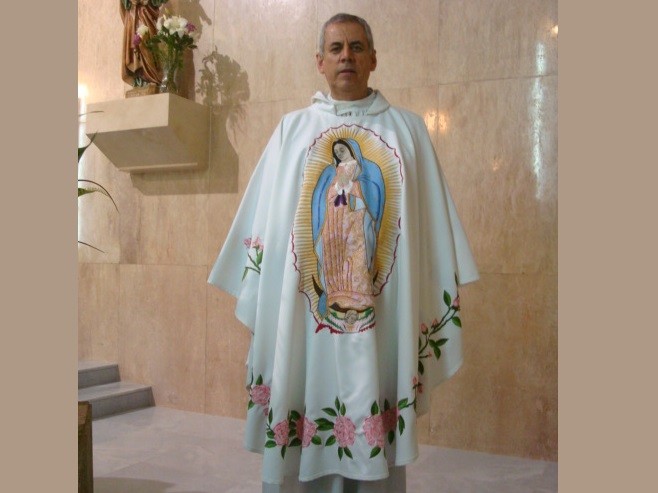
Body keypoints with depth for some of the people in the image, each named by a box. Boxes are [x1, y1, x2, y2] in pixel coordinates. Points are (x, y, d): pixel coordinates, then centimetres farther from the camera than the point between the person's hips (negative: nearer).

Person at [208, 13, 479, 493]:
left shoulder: (408, 129, 9)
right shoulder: (292, 129, 10)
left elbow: (432, 220, 7)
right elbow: (264, 219, 9)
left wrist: (437, 303, 3)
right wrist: (255, 292, 4)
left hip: (382, 318, 0)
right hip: (303, 316, 1)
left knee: (376, 451, 4)